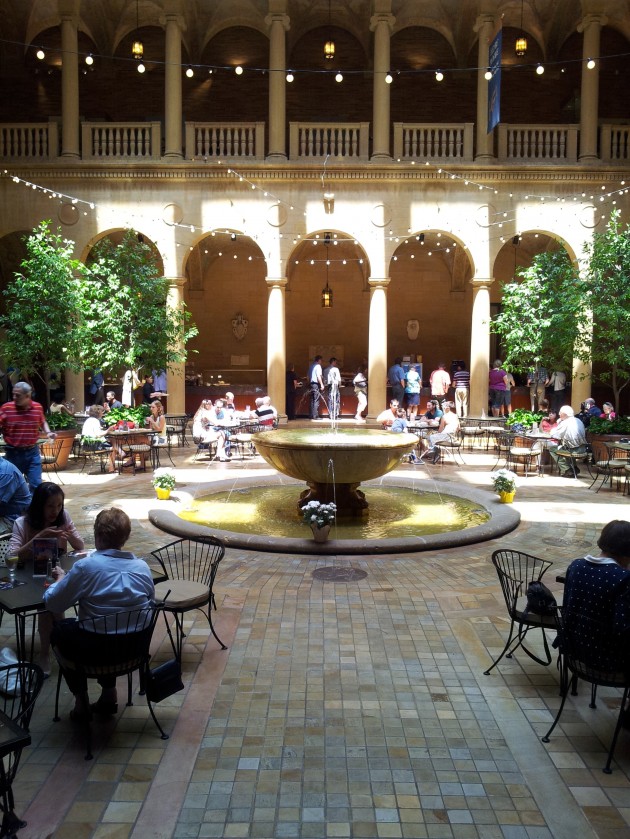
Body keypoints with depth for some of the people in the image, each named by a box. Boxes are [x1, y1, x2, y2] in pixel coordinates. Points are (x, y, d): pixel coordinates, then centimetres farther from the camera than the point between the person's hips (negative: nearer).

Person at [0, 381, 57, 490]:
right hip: (13, 453, -1)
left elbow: (43, 422, 17)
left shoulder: (38, 407, -1)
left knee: (36, 485, 6)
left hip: (32, 452, 1)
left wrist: (48, 432, 0)